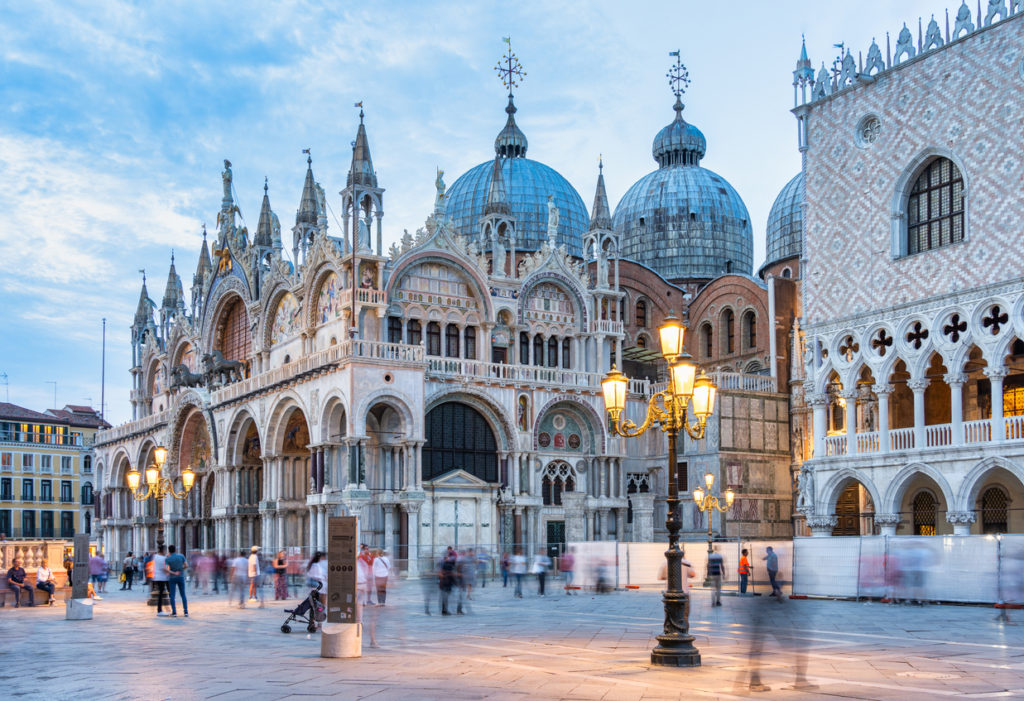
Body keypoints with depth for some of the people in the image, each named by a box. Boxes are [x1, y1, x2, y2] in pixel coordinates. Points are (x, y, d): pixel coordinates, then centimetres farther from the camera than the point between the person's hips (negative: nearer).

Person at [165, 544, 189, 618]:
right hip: (181, 577, 2)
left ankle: (174, 613, -1)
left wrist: (174, 573, -16)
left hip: (172, 578, -2)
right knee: (183, 595, 7)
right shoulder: (181, 556, -3)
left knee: (172, 596, 5)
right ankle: (186, 612, 1)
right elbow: (186, 566, -5)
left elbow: (165, 568, -23)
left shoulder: (167, 559, -7)